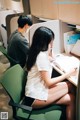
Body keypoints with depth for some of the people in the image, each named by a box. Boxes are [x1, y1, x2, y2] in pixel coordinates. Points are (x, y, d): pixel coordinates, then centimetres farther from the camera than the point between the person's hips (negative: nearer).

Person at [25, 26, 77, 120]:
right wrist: (68, 74, -11)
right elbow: (48, 82, -18)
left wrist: (49, 50, 12)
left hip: (37, 91, 9)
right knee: (70, 86, -9)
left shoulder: (36, 52, 7)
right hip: (35, 97, -9)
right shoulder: (42, 56, -21)